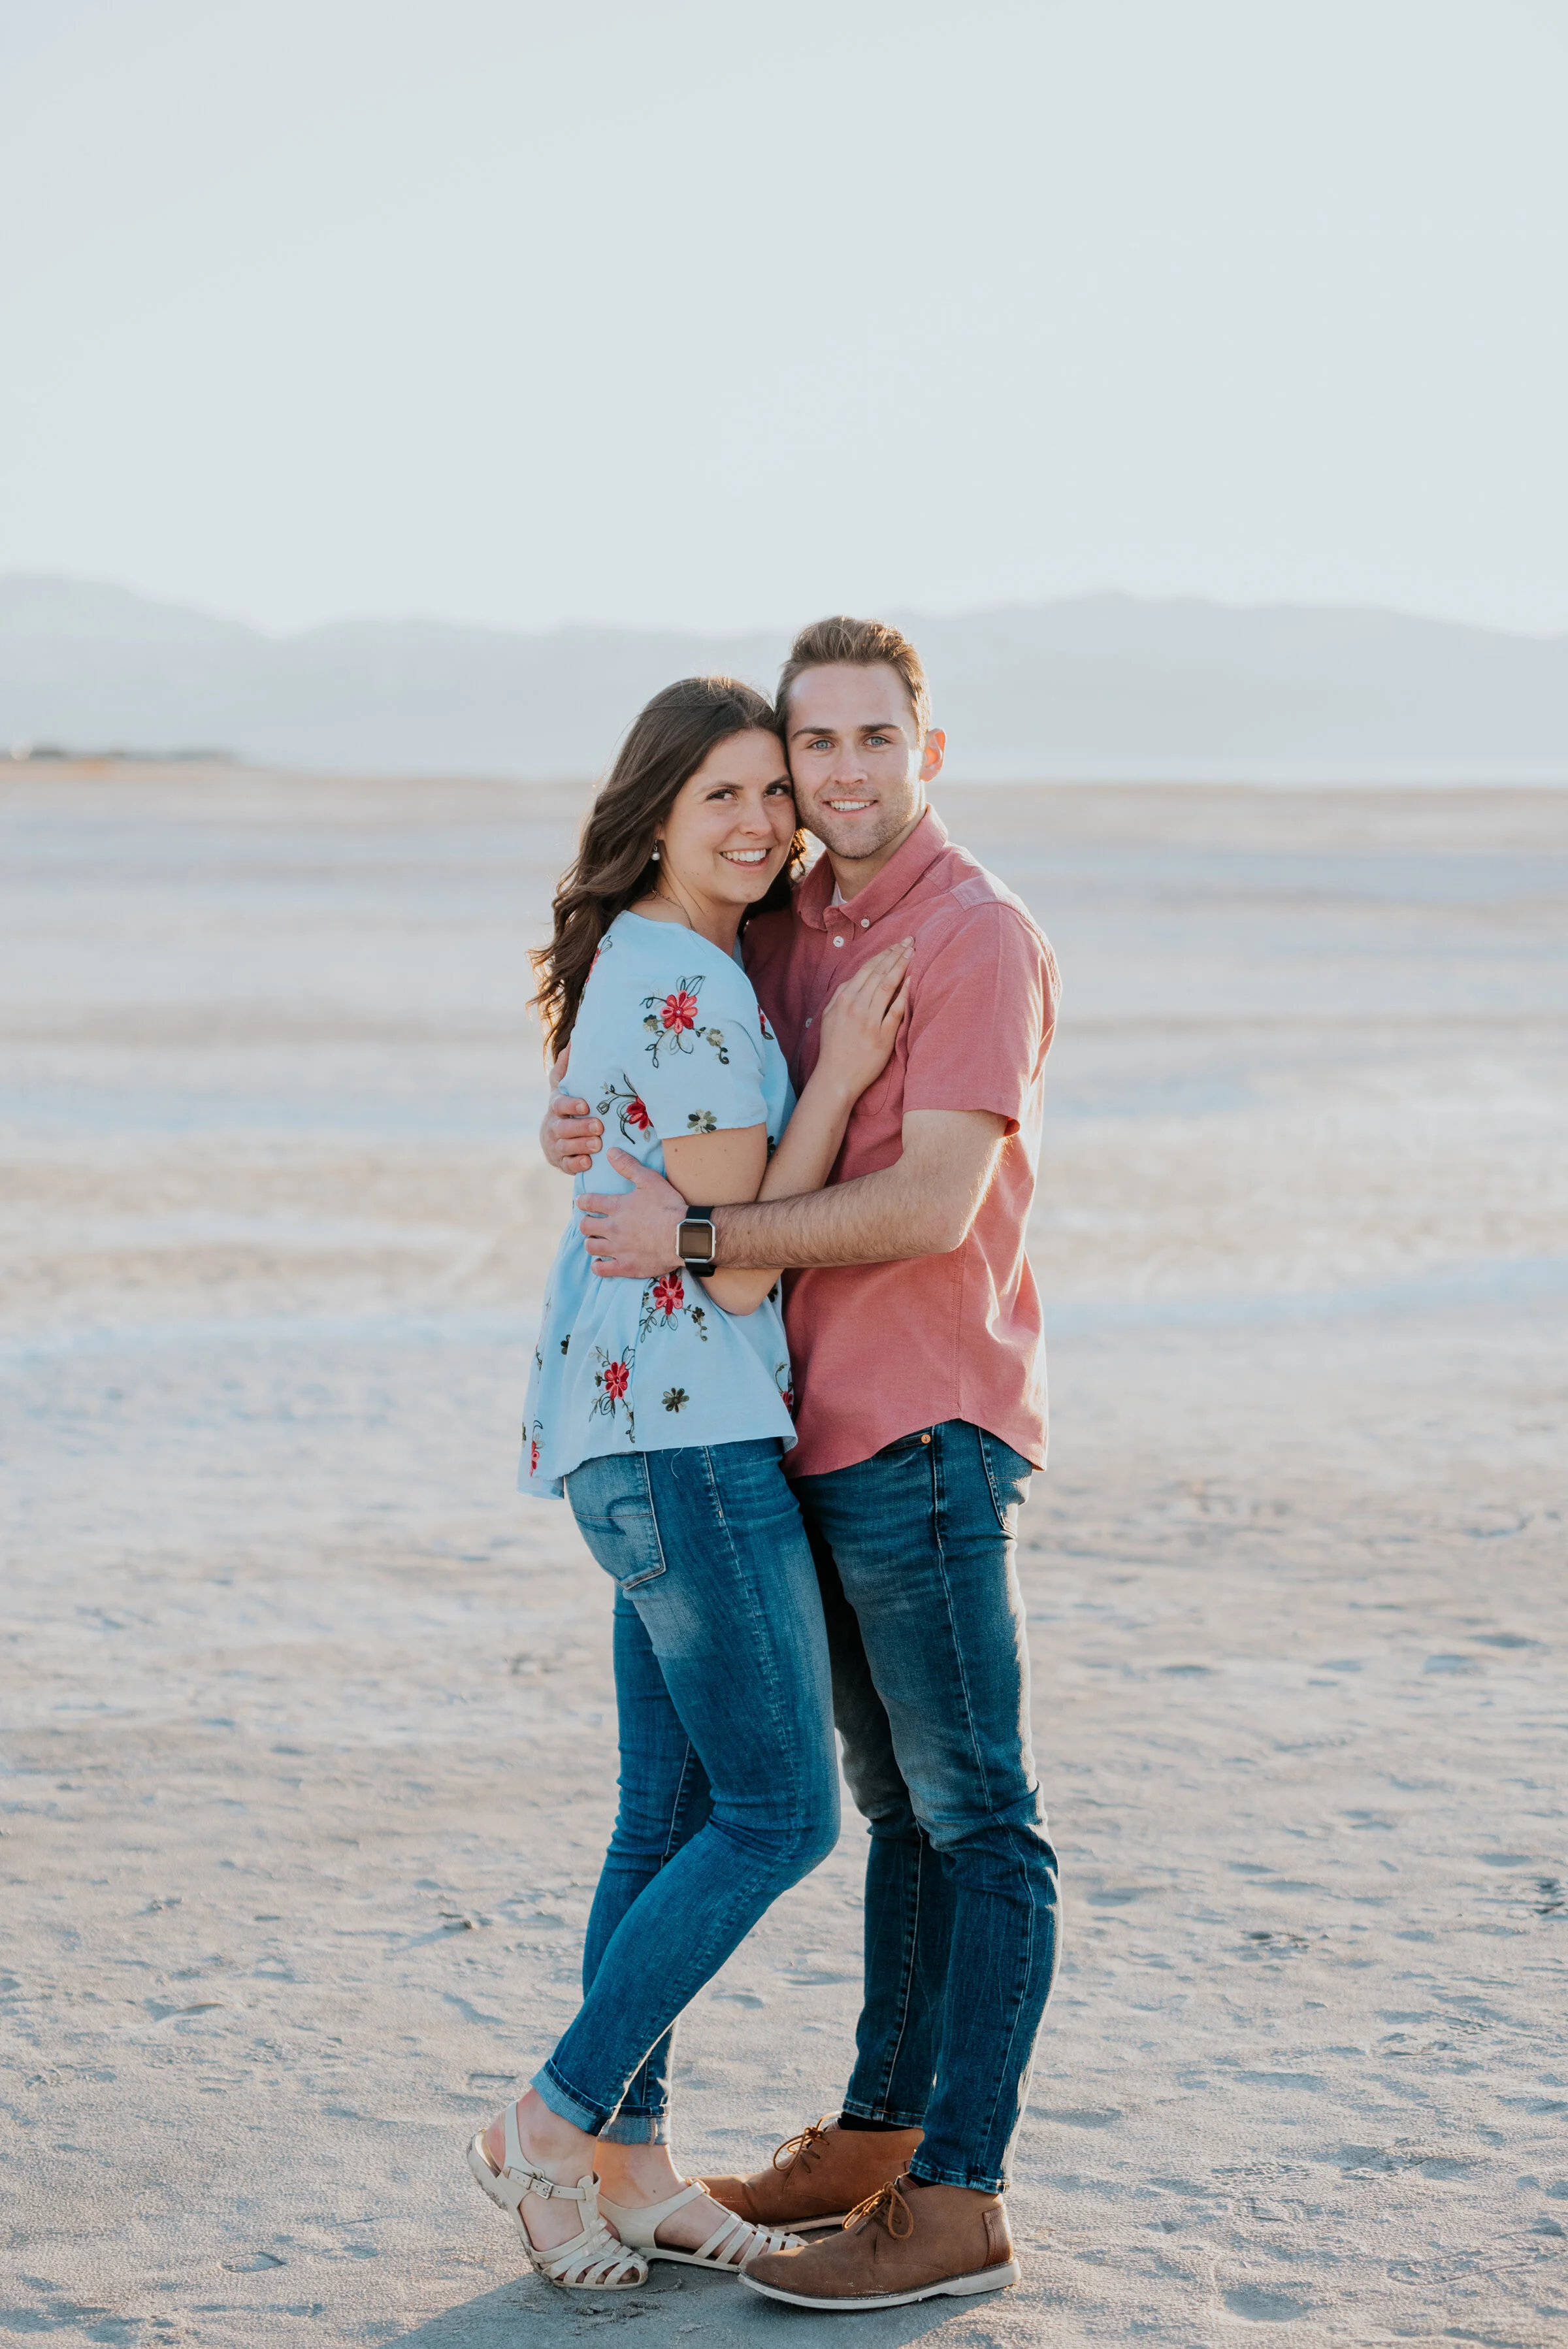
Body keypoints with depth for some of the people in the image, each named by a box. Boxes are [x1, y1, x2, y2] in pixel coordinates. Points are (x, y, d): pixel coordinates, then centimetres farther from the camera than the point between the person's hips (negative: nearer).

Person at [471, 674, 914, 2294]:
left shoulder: (650, 967, 15)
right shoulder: (688, 990, -16)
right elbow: (740, 1261, -16)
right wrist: (838, 1075, -15)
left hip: (655, 1431, 10)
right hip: (685, 1430, -10)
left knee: (673, 1817, 13)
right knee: (780, 1814, -4)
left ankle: (628, 2165, 19)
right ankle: (553, 2125, 3)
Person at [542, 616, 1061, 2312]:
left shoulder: (975, 937, -12)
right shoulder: (786, 930, 13)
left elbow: (931, 1205, -21)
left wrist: (695, 1236, -19)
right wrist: (587, 1126, -2)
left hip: (927, 1430, -8)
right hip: (823, 1427, 8)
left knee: (972, 1816, -4)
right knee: (901, 1803, 17)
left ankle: (955, 2205, -1)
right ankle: (881, 2134, 26)